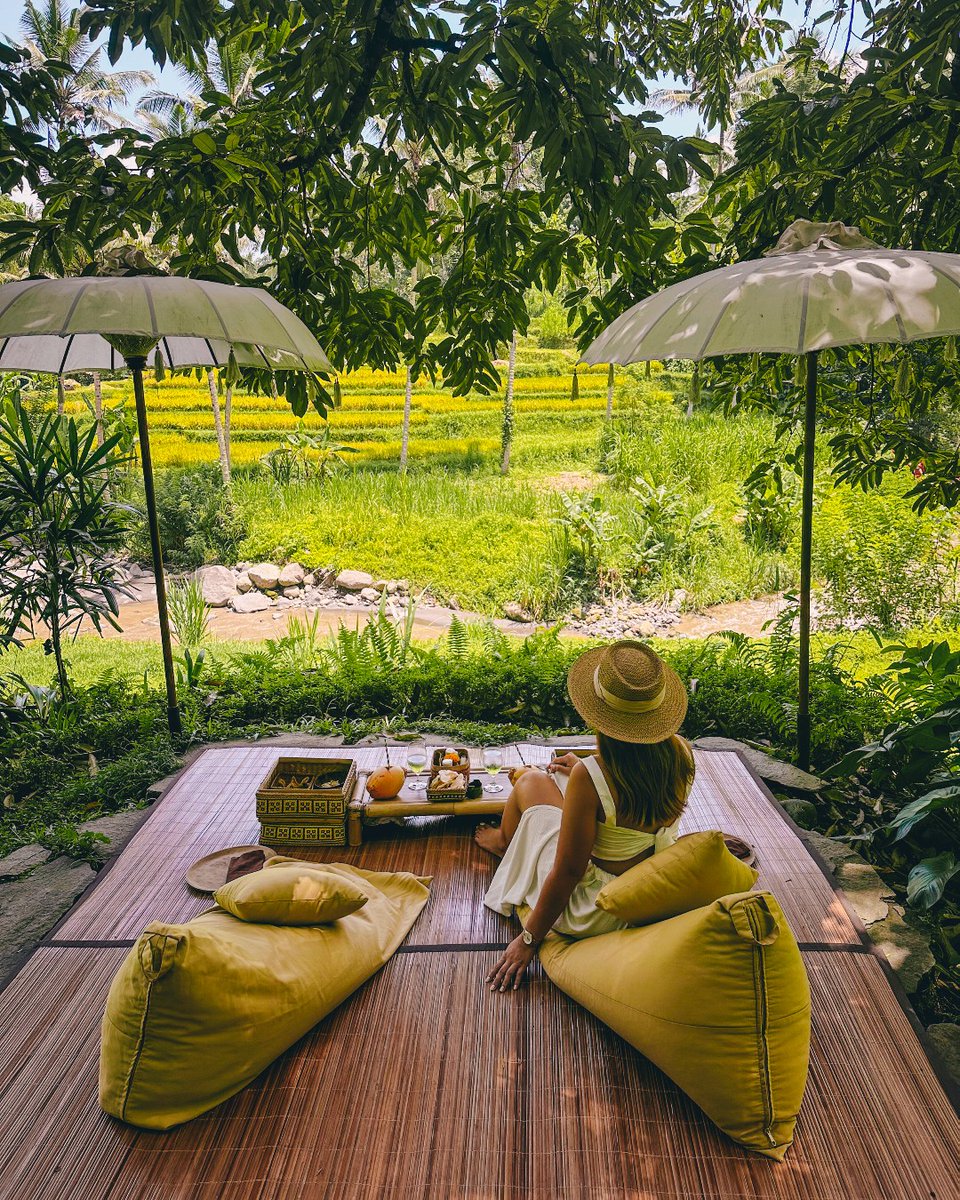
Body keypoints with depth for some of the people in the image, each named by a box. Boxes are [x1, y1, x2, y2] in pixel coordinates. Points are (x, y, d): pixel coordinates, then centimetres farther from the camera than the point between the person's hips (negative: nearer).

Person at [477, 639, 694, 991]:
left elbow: (568, 872, -23)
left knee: (532, 781, 12)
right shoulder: (682, 753, -15)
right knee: (556, 778, 22)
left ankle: (505, 842, 47)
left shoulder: (588, 777, -32)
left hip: (598, 916, -6)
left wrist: (529, 938, -8)